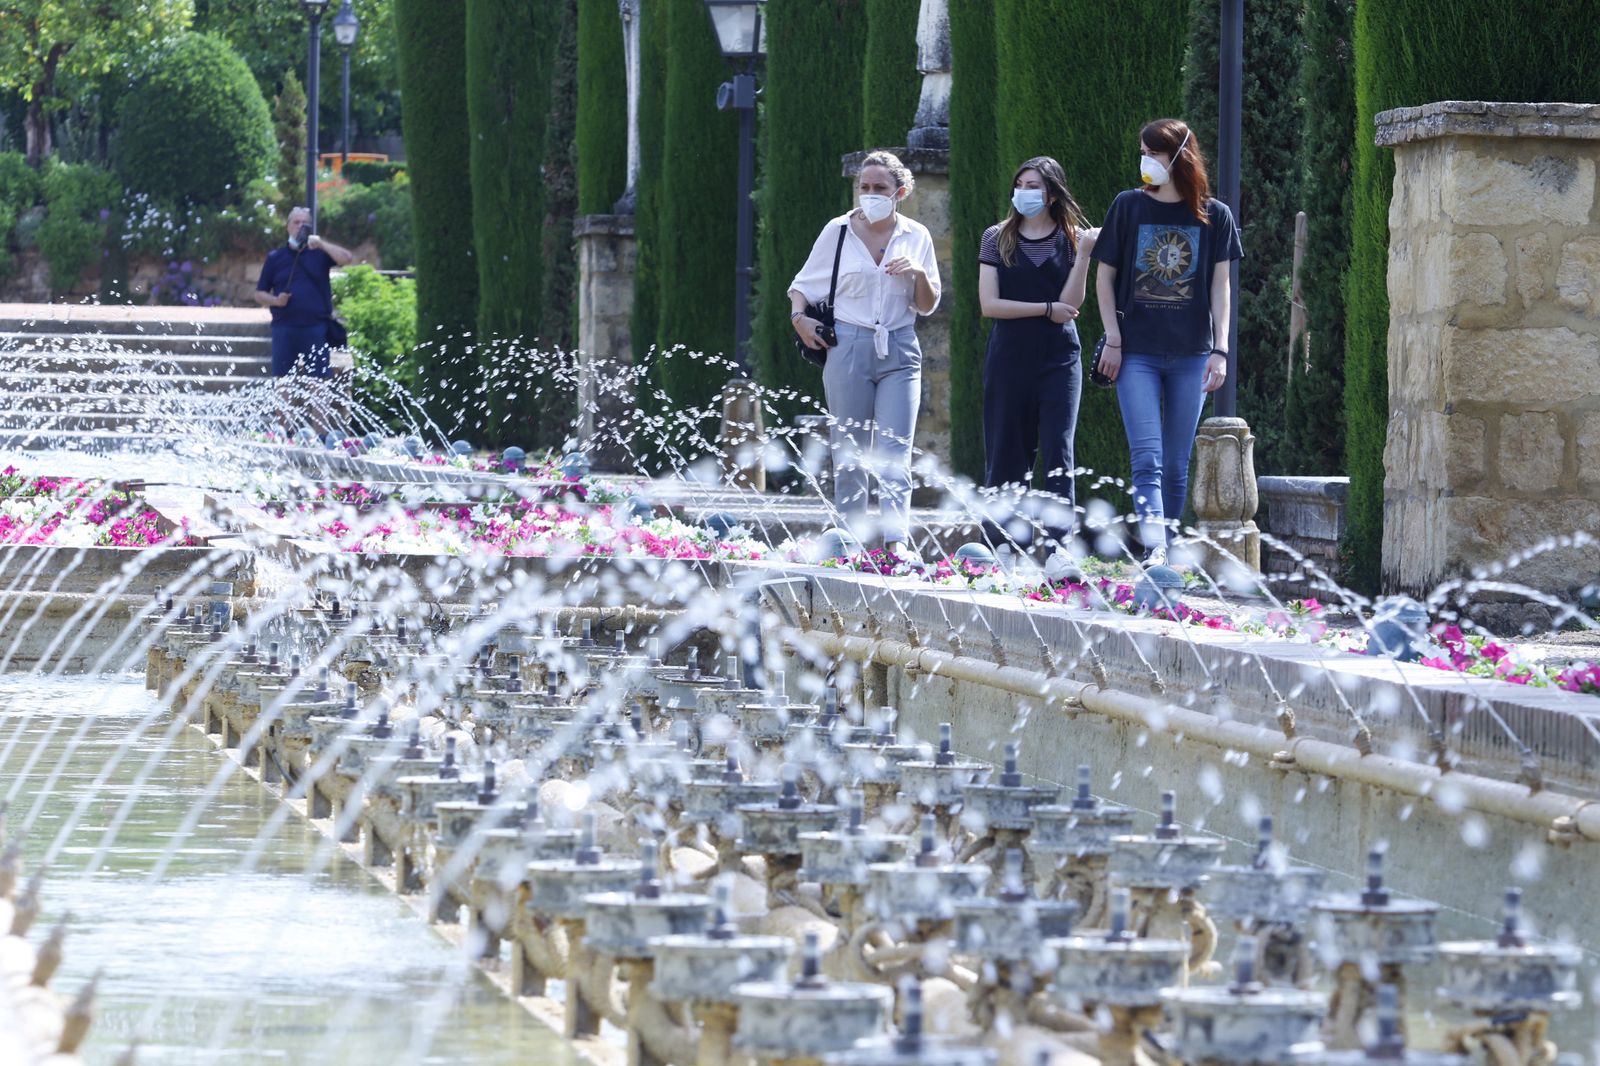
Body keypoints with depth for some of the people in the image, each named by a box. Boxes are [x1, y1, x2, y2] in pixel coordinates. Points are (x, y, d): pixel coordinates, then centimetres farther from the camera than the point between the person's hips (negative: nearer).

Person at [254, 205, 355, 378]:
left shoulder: (320, 253, 9)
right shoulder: (275, 257, 12)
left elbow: (346, 259, -7)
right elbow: (260, 294, 13)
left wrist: (321, 244, -15)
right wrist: (276, 300, -7)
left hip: (316, 327, -1)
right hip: (284, 328, 1)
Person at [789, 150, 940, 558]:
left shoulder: (916, 237, 8)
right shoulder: (839, 231, 5)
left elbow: (927, 307, 12)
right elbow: (802, 285, 15)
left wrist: (919, 274, -8)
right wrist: (799, 317, -4)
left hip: (898, 351, 0)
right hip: (848, 348, 0)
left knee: (894, 451, -10)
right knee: (849, 451, 1)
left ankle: (897, 540, -21)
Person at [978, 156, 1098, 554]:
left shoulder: (1072, 239, 5)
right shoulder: (998, 238, 6)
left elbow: (1070, 304, -5)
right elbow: (990, 304, -3)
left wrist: (1083, 253, -14)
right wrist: (1046, 309, -7)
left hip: (1059, 357, -1)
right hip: (1009, 358, 1)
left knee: (1058, 452, -9)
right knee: (1007, 456, 1)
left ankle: (1059, 548, -12)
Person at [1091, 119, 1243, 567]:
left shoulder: (1214, 216, 4)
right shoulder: (1128, 207, 3)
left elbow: (1220, 288, 6)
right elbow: (1105, 277, 7)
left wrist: (1219, 350, -2)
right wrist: (1113, 339, -2)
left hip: (1190, 357, 1)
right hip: (1137, 354, -1)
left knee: (1176, 466, 4)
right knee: (1147, 459, -14)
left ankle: (1166, 553, 10)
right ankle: (1154, 552, -26)